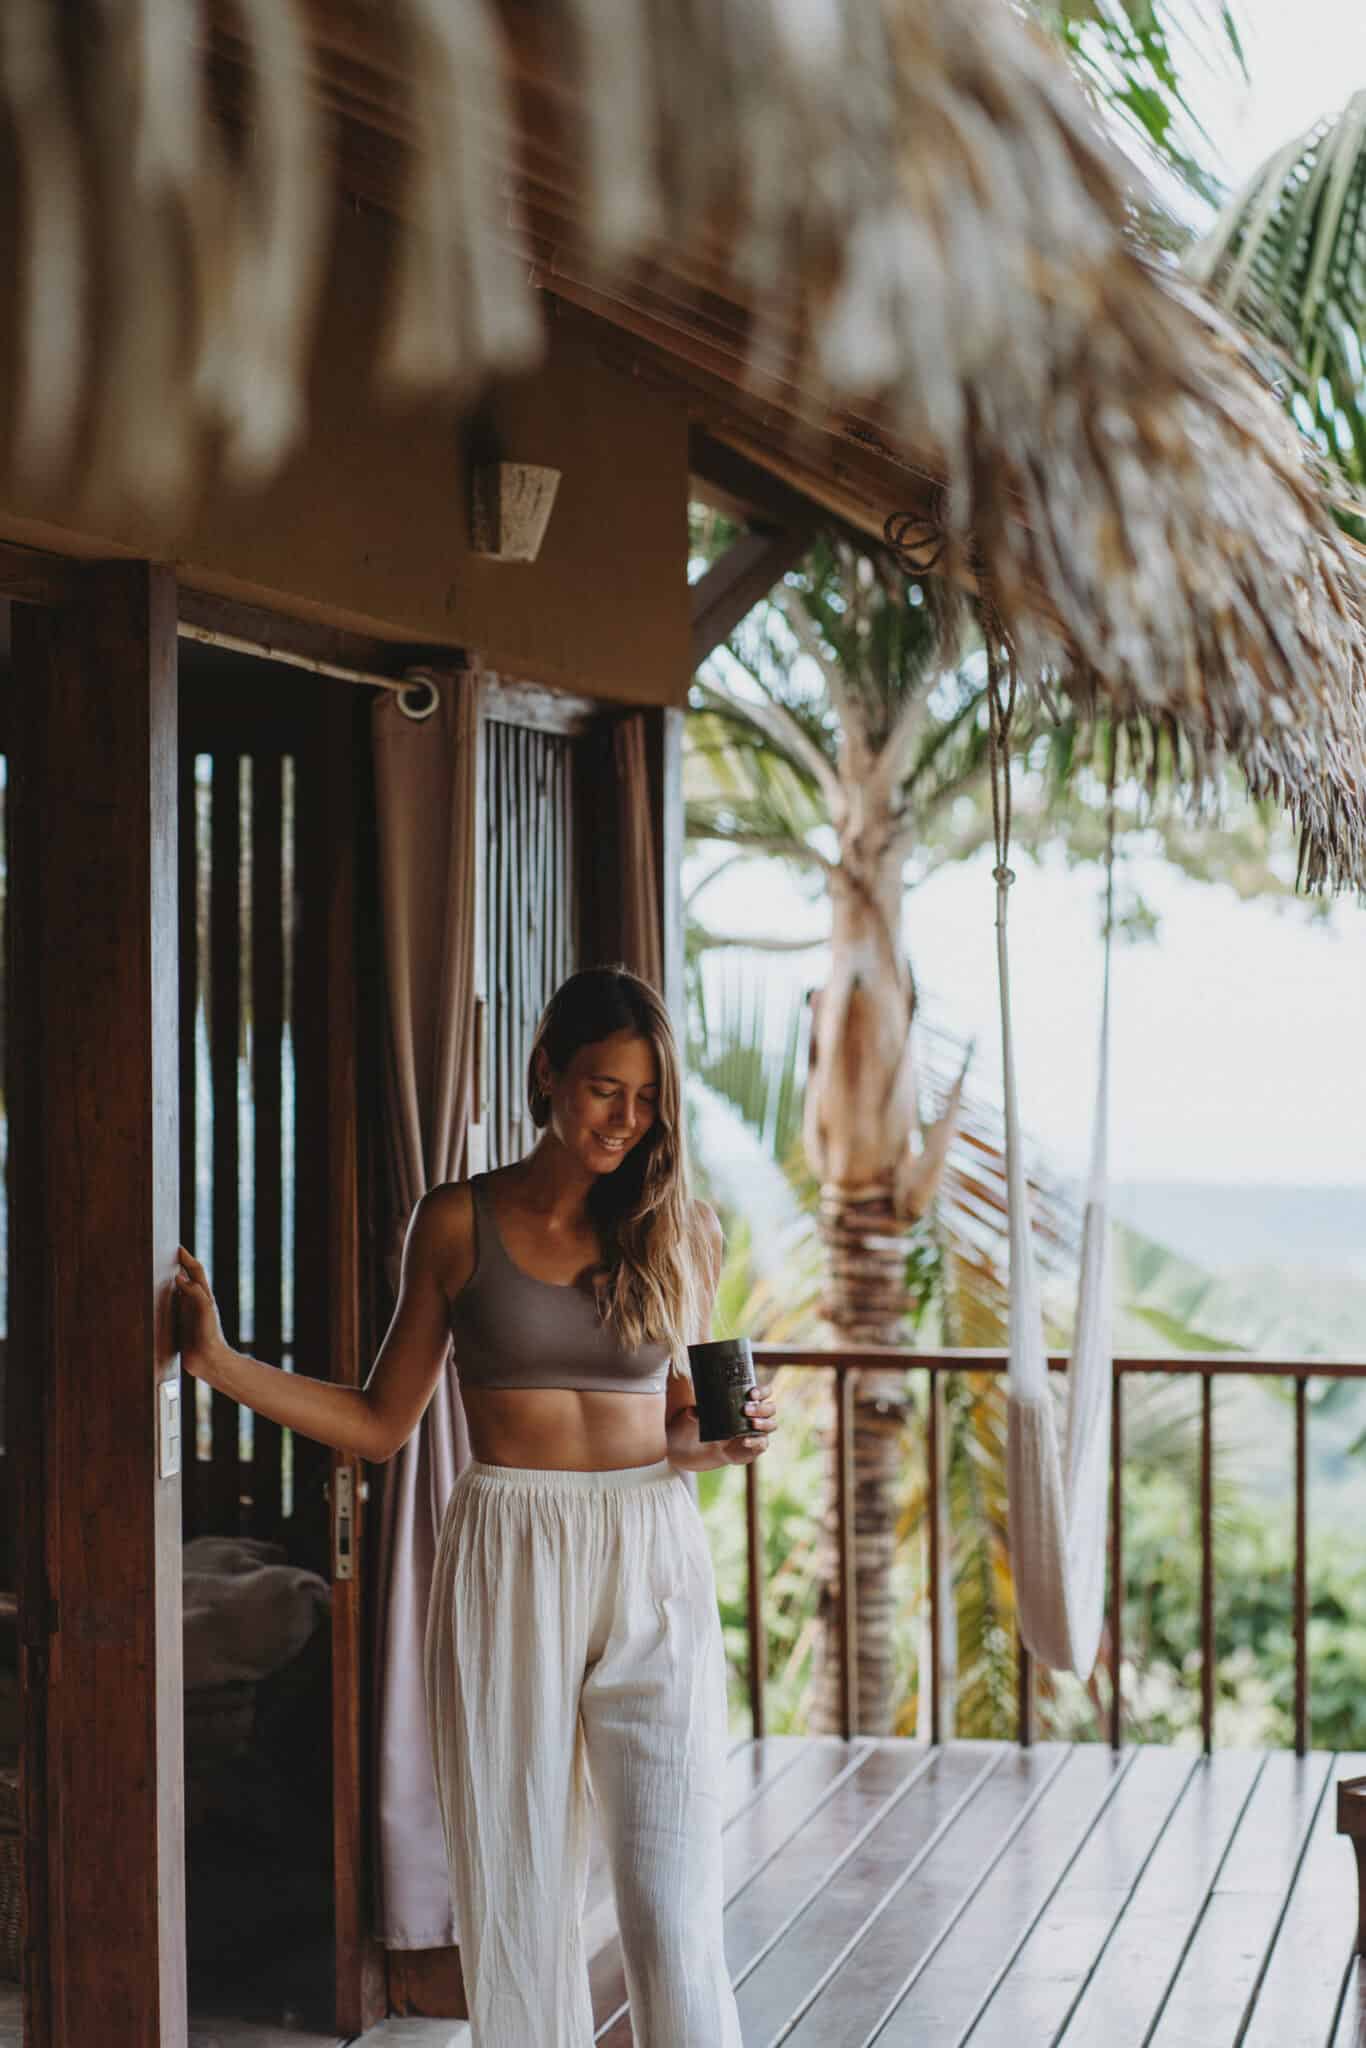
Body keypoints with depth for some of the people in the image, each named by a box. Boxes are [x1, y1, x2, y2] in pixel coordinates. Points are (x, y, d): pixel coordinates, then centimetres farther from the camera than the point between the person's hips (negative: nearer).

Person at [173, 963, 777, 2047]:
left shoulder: (684, 1228, 7)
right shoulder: (458, 1221, 3)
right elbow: (382, 1422, 7)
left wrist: (736, 1437, -7)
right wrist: (220, 1361, -1)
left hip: (653, 1562, 1)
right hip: (508, 1564, 0)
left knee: (674, 1906, -5)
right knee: (518, 1898, 3)